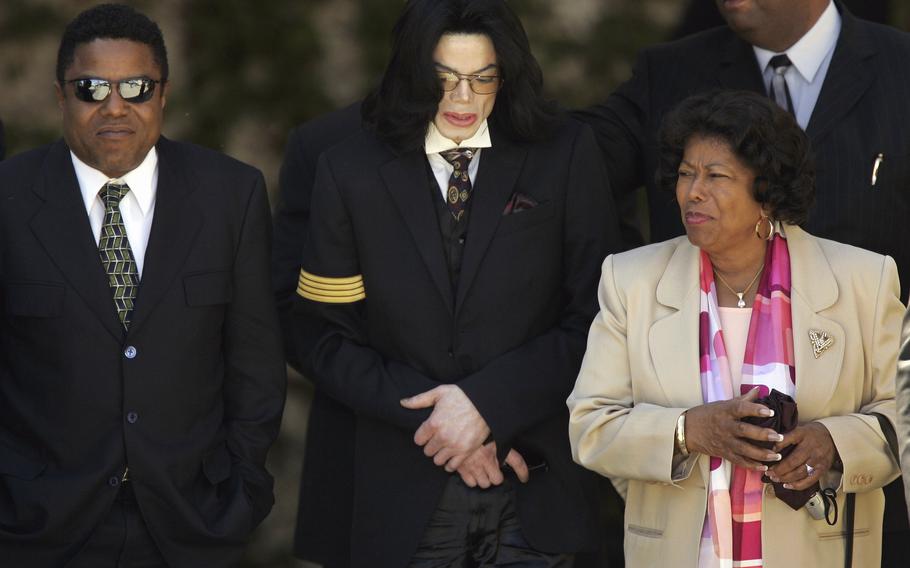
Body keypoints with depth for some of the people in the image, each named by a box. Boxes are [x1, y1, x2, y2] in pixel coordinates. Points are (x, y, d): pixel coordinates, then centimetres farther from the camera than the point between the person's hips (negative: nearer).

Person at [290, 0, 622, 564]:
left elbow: (594, 317, -3)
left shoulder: (565, 154, 1)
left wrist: (487, 403, -13)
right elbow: (326, 338, 2)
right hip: (405, 494, 0)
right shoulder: (350, 172, 3)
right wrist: (433, 418, -10)